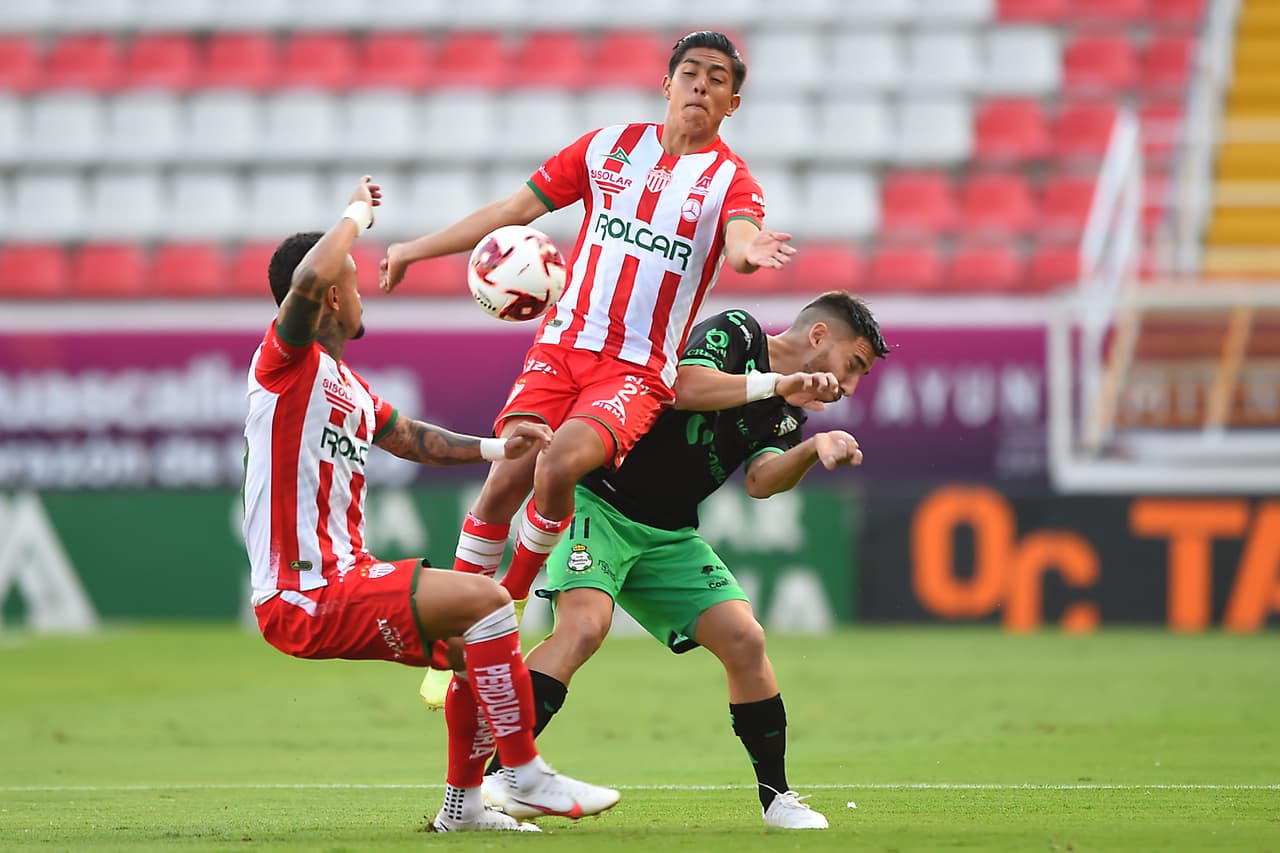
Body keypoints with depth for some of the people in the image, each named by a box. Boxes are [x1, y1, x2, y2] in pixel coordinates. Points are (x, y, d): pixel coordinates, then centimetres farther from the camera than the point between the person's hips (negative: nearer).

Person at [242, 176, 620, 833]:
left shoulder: (347, 385, 19)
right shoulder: (287, 360, -10)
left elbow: (409, 437, 34)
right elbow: (310, 277, -30)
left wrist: (495, 449, 21)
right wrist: (357, 214, -14)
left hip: (345, 578, 10)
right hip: (304, 599, -10)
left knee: (484, 641, 17)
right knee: (484, 599, -20)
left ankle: (463, 804, 23)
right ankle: (528, 779, -15)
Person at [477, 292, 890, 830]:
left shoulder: (785, 416, 13)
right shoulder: (736, 331, -4)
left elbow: (761, 480, -7)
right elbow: (688, 388, -24)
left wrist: (814, 449, -24)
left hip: (668, 537, 7)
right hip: (600, 503, -7)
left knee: (744, 640, -5)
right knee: (585, 625, -28)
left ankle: (776, 796, 8)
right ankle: (493, 776, -30)